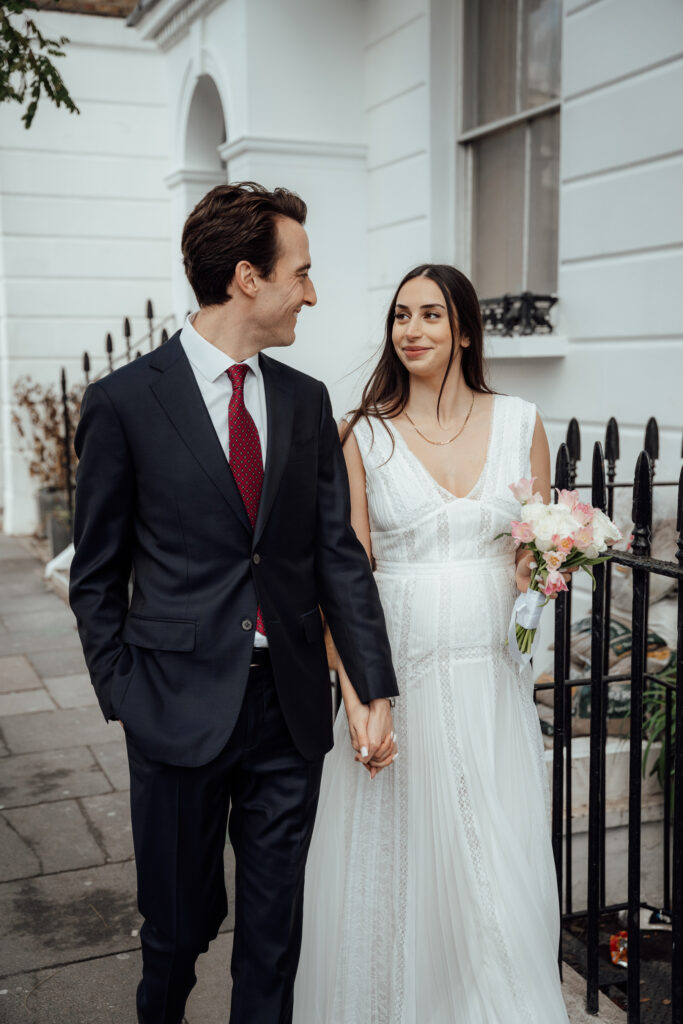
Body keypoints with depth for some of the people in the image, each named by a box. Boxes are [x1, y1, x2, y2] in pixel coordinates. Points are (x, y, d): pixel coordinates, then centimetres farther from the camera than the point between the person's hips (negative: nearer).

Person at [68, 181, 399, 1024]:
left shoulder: (307, 402, 6)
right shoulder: (124, 402, -6)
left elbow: (338, 552, 4)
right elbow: (96, 575, -1)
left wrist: (375, 690, -1)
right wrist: (122, 696, -4)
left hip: (291, 706, 3)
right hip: (182, 705, -3)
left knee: (273, 931, 14)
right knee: (179, 922, 15)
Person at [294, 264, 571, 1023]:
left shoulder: (520, 424, 4)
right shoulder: (365, 434, -2)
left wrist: (543, 573, -10)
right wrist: (355, 696, -13)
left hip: (491, 677, 2)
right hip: (397, 673, -1)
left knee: (497, 872, 7)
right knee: (393, 864, 9)